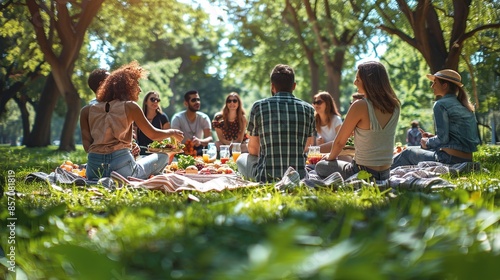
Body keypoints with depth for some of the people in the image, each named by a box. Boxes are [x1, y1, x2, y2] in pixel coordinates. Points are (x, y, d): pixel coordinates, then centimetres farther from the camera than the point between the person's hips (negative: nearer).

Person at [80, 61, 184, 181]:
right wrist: (173, 132, 27)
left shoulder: (88, 110, 12)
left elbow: (87, 145, 7)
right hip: (120, 165, -3)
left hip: (94, 167, 3)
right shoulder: (130, 106, 2)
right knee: (163, 157, 20)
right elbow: (153, 134, 10)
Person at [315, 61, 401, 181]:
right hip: (385, 174, 7)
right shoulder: (395, 106, 0)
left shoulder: (360, 106, -18)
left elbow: (339, 142, -6)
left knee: (321, 167, 20)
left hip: (362, 173, -7)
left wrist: (330, 157, 11)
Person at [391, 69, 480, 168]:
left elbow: (442, 139, -15)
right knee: (418, 149, 26)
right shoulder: (465, 106, 15)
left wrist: (427, 143, 4)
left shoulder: (441, 105, -10)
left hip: (450, 158, -8)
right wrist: (433, 137, 17)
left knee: (408, 153, 13)